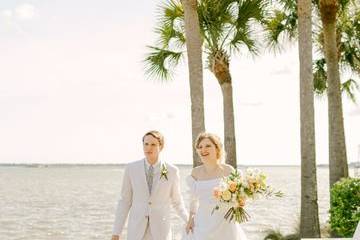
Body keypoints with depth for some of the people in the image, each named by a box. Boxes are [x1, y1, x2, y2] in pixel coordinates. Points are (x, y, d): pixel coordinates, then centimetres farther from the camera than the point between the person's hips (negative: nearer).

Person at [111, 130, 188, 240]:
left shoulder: (172, 171, -3)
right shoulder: (131, 168, -2)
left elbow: (177, 202, 8)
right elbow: (124, 201, 3)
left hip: (160, 229, 0)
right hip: (137, 229, 0)